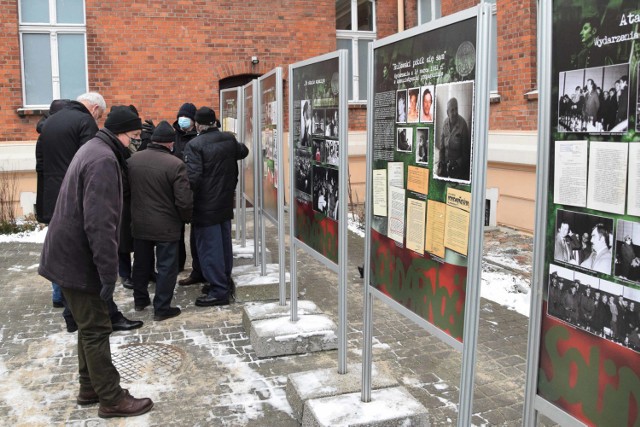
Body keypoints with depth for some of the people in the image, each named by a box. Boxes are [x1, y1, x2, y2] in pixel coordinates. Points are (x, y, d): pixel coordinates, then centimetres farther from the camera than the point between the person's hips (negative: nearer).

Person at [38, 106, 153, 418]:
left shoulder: (94, 149, 13)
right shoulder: (103, 160, -22)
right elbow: (100, 224, -29)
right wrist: (108, 273, -26)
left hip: (70, 255, 10)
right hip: (80, 260, -10)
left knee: (90, 327, 18)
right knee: (96, 330, -1)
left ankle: (90, 388, 29)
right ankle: (112, 399, 9)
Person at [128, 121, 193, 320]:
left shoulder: (132, 160, -3)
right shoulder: (175, 165, -20)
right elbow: (184, 201, -20)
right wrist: (186, 218, 0)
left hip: (139, 223, 6)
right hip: (166, 226, -5)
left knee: (141, 263, 21)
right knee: (166, 267, 7)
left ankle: (140, 300, 36)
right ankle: (161, 309, 13)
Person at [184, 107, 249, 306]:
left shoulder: (195, 145, -17)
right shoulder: (229, 139, 3)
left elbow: (193, 177, -23)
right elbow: (243, 151, 23)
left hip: (205, 206, -7)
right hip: (226, 202, 7)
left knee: (209, 247, 0)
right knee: (224, 243, 18)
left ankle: (218, 291, 4)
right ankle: (226, 281, 30)